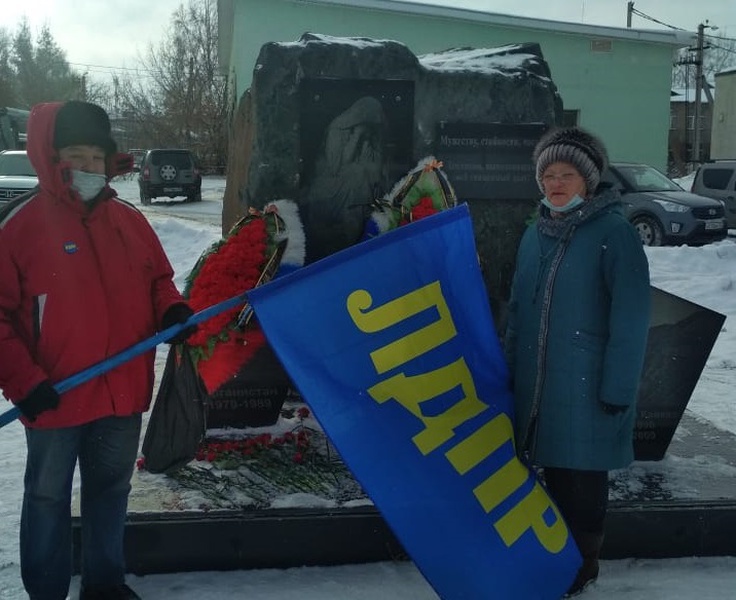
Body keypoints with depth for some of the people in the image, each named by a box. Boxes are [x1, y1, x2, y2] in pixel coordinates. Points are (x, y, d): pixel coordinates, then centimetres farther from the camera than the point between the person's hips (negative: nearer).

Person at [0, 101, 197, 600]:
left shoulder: (130, 220, 3)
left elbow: (159, 280, 15)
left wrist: (173, 311, -6)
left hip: (124, 395, 5)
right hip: (54, 399, -5)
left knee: (111, 492, 20)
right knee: (48, 499, 13)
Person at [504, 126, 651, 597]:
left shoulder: (614, 234, -11)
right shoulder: (536, 234, 9)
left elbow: (631, 320, -14)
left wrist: (617, 391, -16)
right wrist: (511, 372, 13)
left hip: (588, 388, -6)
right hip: (537, 387, 6)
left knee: (581, 479, 5)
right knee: (553, 473, 17)